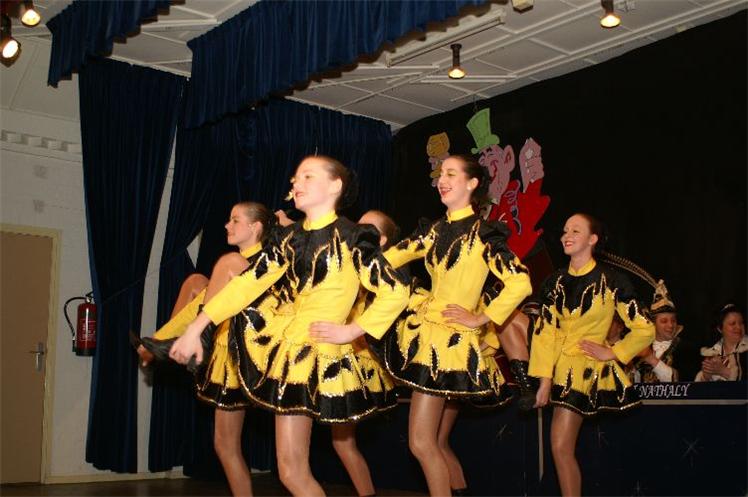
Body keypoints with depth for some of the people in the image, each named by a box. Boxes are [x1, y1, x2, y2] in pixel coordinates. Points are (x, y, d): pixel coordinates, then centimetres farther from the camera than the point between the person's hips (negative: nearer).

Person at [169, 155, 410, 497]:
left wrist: (351, 331, -11)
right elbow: (246, 285, 2)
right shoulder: (287, 239, 9)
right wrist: (195, 329, -5)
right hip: (280, 346, 6)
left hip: (317, 355, -6)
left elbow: (396, 293, -10)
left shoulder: (352, 238, -7)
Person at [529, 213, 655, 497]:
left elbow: (645, 329, -4)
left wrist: (613, 353, -8)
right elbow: (545, 332, -2)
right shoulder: (555, 282, 5)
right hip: (559, 365, 5)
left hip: (585, 366, -5)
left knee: (561, 446, -6)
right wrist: (544, 379, -9)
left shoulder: (611, 281, -7)